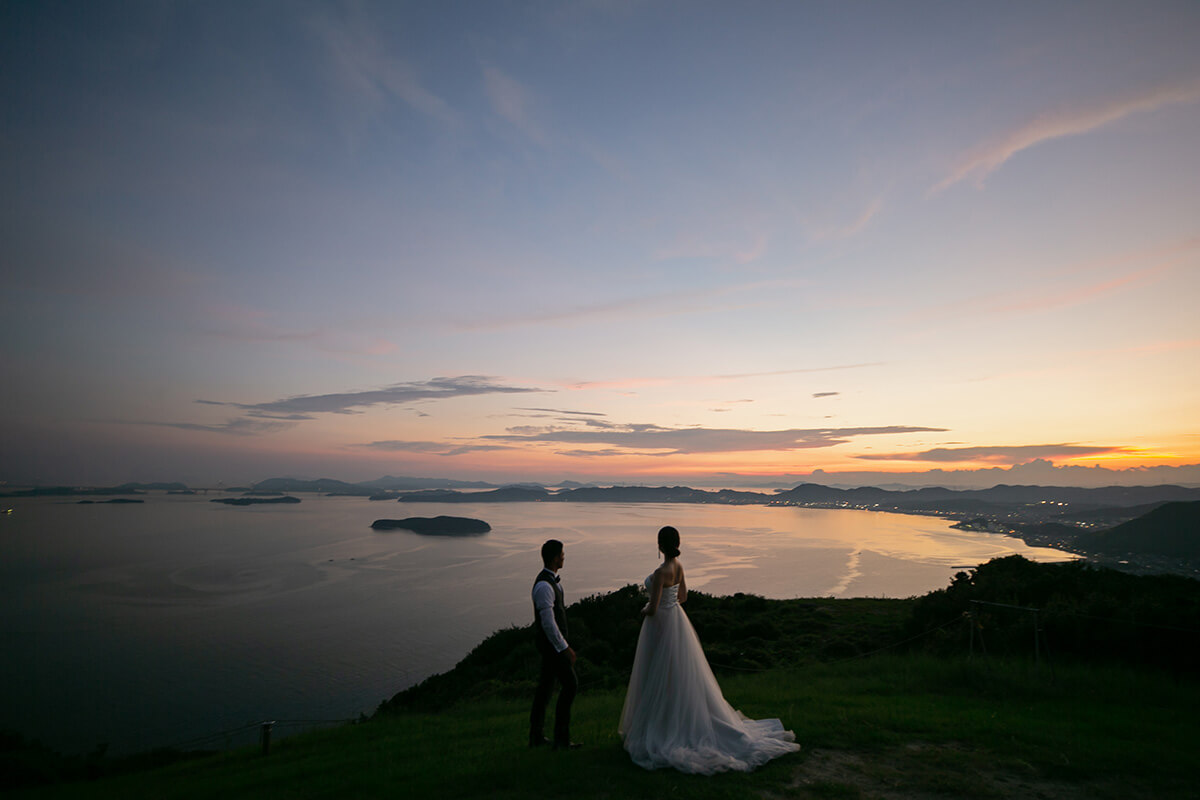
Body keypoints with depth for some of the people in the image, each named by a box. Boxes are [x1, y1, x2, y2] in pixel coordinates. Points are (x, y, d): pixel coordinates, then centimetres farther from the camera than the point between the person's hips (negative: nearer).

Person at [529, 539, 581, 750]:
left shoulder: (550, 580, 8)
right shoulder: (544, 586, -25)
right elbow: (548, 623, -26)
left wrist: (564, 645, 21)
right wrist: (564, 648, -20)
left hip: (553, 641, 10)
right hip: (552, 643, -10)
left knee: (546, 684, 16)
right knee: (570, 684, -5)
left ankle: (536, 736, 27)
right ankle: (561, 739, 4)